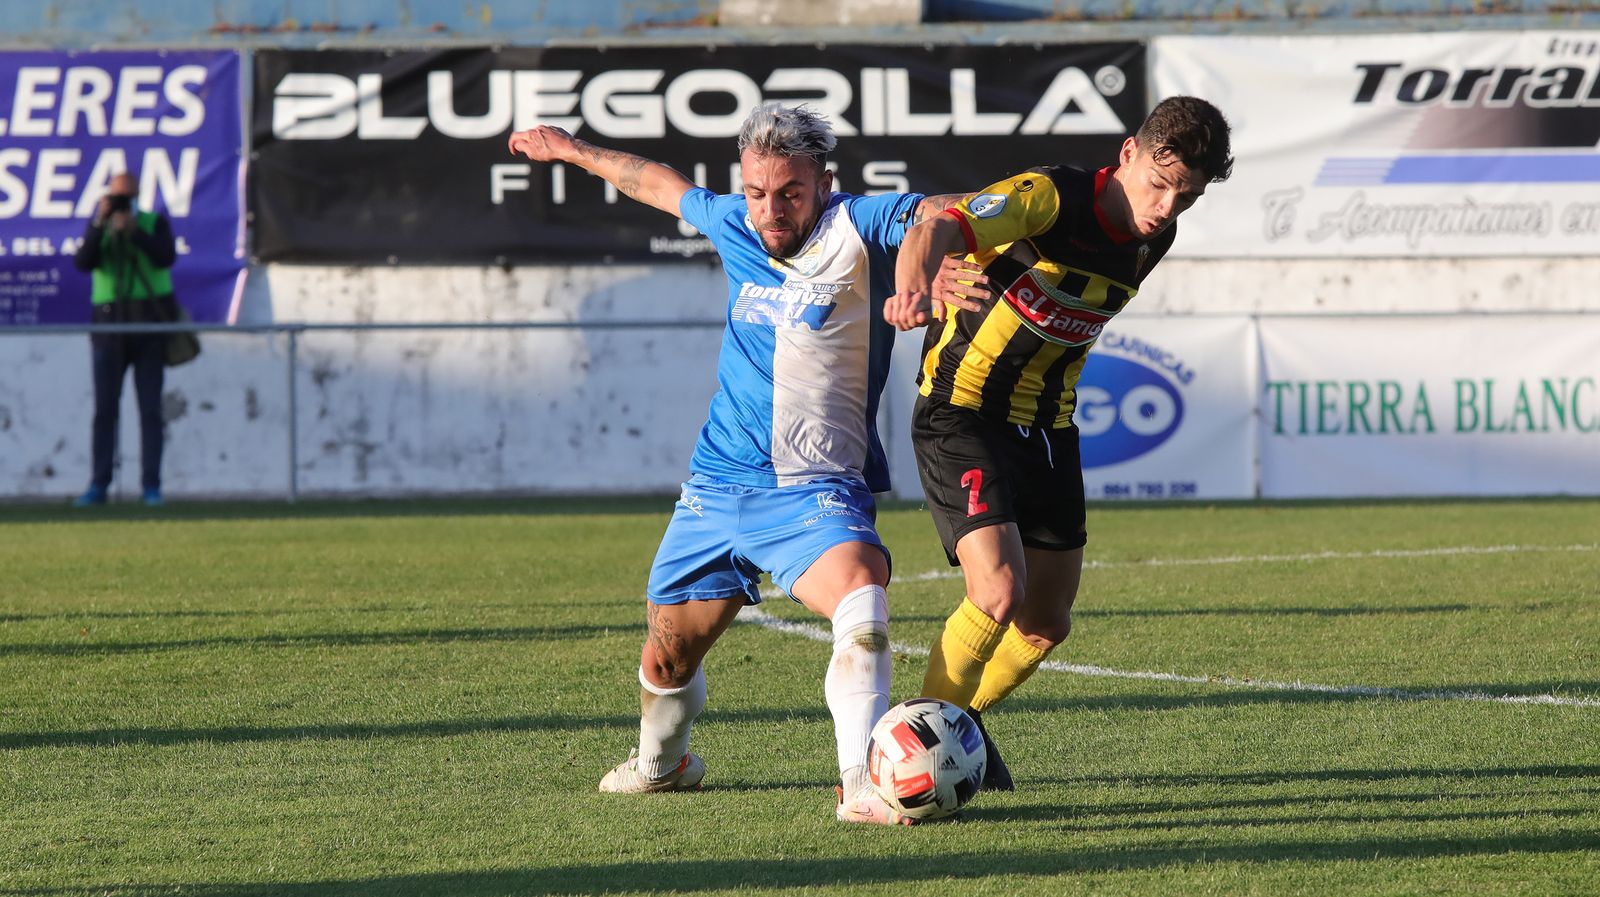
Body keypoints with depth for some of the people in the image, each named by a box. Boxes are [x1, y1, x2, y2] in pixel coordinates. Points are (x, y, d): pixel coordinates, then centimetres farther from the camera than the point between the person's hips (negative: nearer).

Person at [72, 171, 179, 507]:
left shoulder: (155, 223, 5)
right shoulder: (98, 227, 8)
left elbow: (166, 256, -13)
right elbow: (83, 263, -8)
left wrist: (133, 230, -22)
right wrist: (99, 223, -17)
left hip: (149, 325, -1)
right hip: (109, 324, 1)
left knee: (151, 408, -2)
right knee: (105, 408, -2)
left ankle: (151, 485, -1)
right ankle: (98, 485, -2)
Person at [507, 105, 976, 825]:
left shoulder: (856, 231, -9)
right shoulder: (735, 226, 8)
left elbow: (943, 215, -28)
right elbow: (660, 184, 28)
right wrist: (572, 150, 42)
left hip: (814, 492, -6)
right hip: (716, 487, 6)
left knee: (861, 596, -34)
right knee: (667, 653, 14)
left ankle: (860, 786, -38)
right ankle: (658, 762, 45)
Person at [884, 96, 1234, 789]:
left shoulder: (1152, 241, 1)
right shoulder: (1050, 198, -21)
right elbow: (937, 230, -36)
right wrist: (915, 288, -59)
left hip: (1046, 427, 7)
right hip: (963, 412, -7)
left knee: (1047, 622, 11)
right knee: (1000, 591, -22)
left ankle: (963, 721, 36)